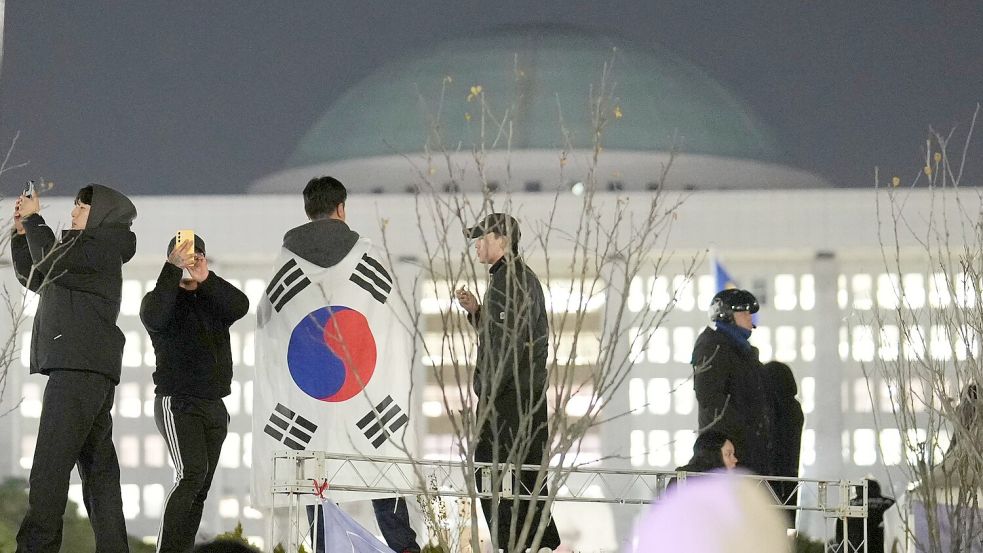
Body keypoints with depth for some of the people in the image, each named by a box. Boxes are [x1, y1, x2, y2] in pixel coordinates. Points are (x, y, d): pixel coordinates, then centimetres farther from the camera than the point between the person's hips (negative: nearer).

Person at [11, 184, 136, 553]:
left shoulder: (103, 246, -2)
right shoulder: (88, 252, 25)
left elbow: (50, 265, -13)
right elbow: (31, 276, 28)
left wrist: (34, 219, 1)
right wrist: (23, 230, 17)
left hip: (79, 369, -10)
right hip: (90, 371, 10)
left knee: (49, 466, -17)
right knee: (99, 469, 7)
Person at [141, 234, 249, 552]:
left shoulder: (214, 300, 13)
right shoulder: (160, 298, 2)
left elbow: (241, 306, -9)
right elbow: (155, 319, -22)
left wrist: (205, 279, -22)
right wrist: (173, 268, -23)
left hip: (215, 407, 6)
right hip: (178, 403, -5)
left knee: (199, 489, 2)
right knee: (191, 475, -23)